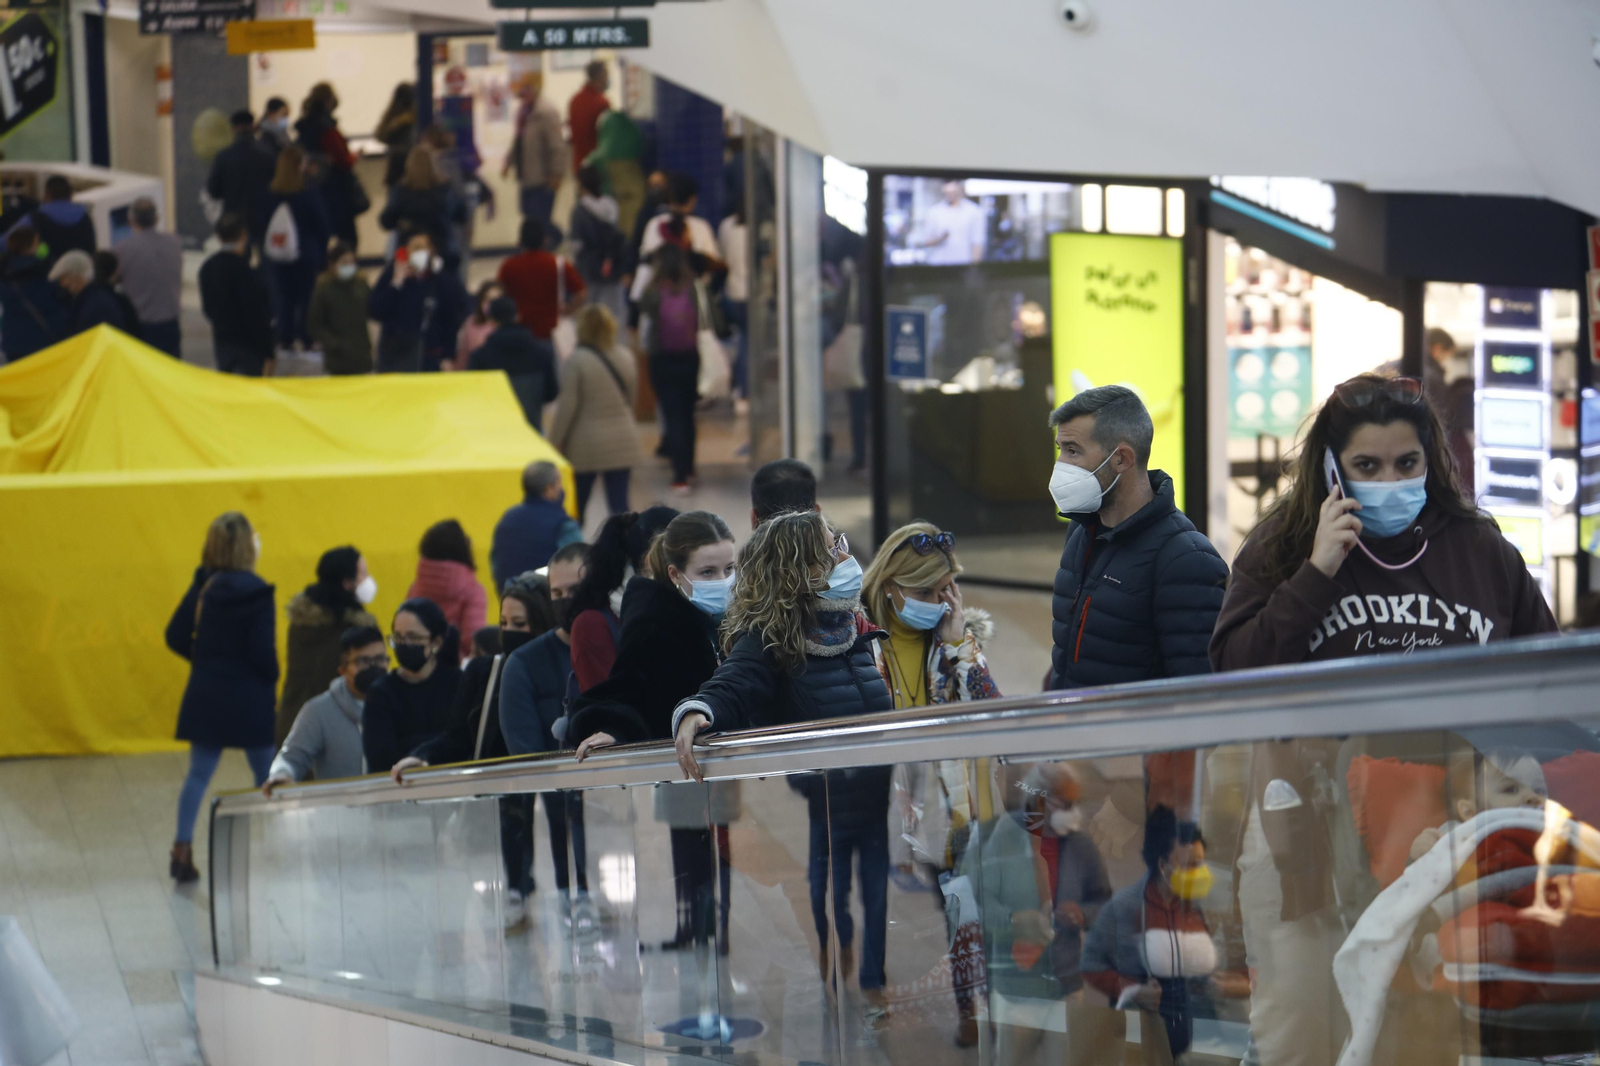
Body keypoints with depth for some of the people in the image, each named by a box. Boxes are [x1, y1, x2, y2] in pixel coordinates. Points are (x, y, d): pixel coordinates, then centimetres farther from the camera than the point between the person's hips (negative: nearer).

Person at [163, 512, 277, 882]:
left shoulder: (202, 587, 1)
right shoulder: (256, 594, -16)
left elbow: (176, 636, 2)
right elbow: (263, 650, -17)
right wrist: (271, 678, 2)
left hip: (205, 695, 5)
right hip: (248, 698, -5)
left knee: (198, 774, 8)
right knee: (266, 775, 10)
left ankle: (182, 848, -1)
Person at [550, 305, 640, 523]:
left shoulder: (575, 362, -14)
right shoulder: (626, 357, 4)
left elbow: (567, 407, -13)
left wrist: (555, 443, -5)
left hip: (585, 444, -4)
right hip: (623, 441, 4)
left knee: (576, 507, 10)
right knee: (619, 503, 3)